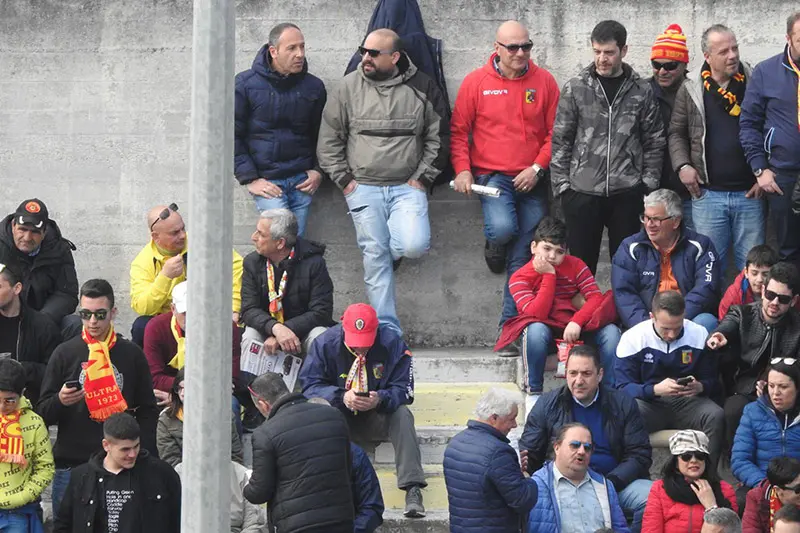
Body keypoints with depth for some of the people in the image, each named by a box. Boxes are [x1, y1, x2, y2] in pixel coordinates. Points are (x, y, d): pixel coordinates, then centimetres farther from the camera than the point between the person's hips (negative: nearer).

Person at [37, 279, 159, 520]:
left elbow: (147, 410, 10)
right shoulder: (64, 353, 3)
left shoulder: (131, 354, 6)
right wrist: (60, 401, -17)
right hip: (71, 465, 0)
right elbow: (42, 414, 6)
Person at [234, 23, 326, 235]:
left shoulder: (313, 86, 7)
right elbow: (233, 136, -1)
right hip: (266, 181, -3)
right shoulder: (246, 84, -2)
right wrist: (249, 179, -7)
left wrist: (318, 171, 5)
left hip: (302, 180, 4)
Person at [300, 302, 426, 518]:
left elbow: (403, 390, -14)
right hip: (339, 422, 0)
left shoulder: (392, 343, -13)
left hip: (378, 419, 0)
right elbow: (309, 385, -16)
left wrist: (380, 399, -37)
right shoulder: (326, 343, -12)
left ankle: (412, 488, -38)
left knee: (402, 414, -31)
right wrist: (342, 397, -34)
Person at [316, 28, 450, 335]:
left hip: (407, 186, 0)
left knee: (415, 246, -20)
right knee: (375, 255, -4)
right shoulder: (349, 87, 1)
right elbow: (329, 140, 7)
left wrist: (422, 178, 0)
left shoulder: (422, 88, 1)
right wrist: (344, 181, 1)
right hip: (363, 187, 0)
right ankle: (388, 329, 3)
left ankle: (394, 246, 17)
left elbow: (439, 137, 8)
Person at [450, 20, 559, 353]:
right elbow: (459, 131, 4)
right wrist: (462, 169, -7)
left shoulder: (543, 81, 3)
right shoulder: (476, 82, 0)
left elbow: (554, 132, 4)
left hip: (531, 180, 2)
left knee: (522, 260, 0)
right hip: (492, 175, -1)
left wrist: (537, 168, -8)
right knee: (502, 228, -29)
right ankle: (494, 249, 9)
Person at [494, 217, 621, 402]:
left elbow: (596, 297, -11)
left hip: (575, 330, 2)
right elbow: (537, 314, -23)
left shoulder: (575, 265, 0)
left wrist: (577, 321, -30)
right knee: (536, 329, -38)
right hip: (545, 333, -2)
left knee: (610, 332, -25)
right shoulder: (520, 278, -8)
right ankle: (534, 392, -24)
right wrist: (549, 275, -20)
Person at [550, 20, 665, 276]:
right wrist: (561, 184, -3)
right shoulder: (575, 89, 1)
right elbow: (560, 140, 3)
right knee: (581, 264, 4)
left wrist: (649, 183, -1)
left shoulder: (642, 91, 3)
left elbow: (654, 141, 6)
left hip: (627, 193, 0)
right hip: (582, 192, 0)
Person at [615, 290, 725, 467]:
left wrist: (700, 387, -21)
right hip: (649, 403, -2)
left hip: (688, 402, 2)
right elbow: (623, 387, -9)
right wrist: (656, 389, -28)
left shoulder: (699, 335, 0)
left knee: (716, 416, -30)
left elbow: (712, 381, 5)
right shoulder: (632, 338, -6)